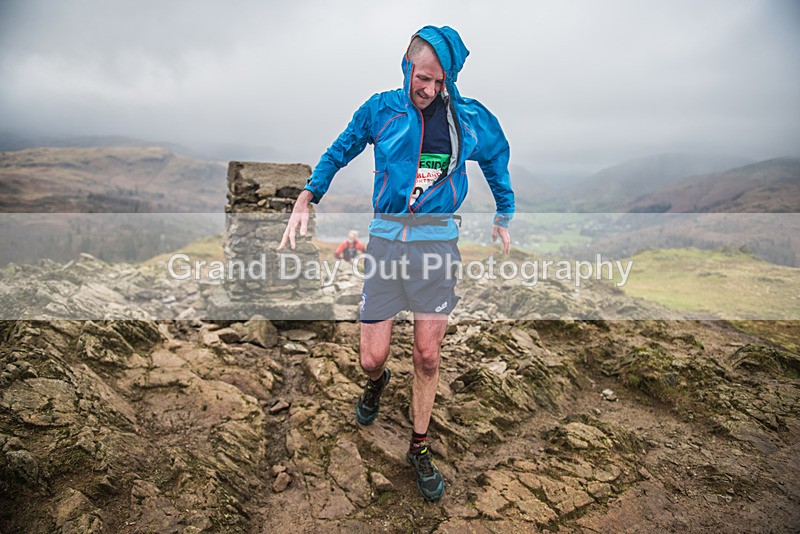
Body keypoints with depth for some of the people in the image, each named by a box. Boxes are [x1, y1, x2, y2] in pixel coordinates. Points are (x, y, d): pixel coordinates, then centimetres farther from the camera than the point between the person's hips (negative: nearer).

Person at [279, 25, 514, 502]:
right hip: (386, 240, 0)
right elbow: (339, 153, 14)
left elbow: (498, 162, 22)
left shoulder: (471, 119, 3)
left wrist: (504, 218, 27)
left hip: (439, 242, 0)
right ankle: (377, 381, 42)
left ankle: (420, 449, 26)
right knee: (372, 357, 1)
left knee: (427, 357, 3)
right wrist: (304, 203, 6)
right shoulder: (381, 110, 2)